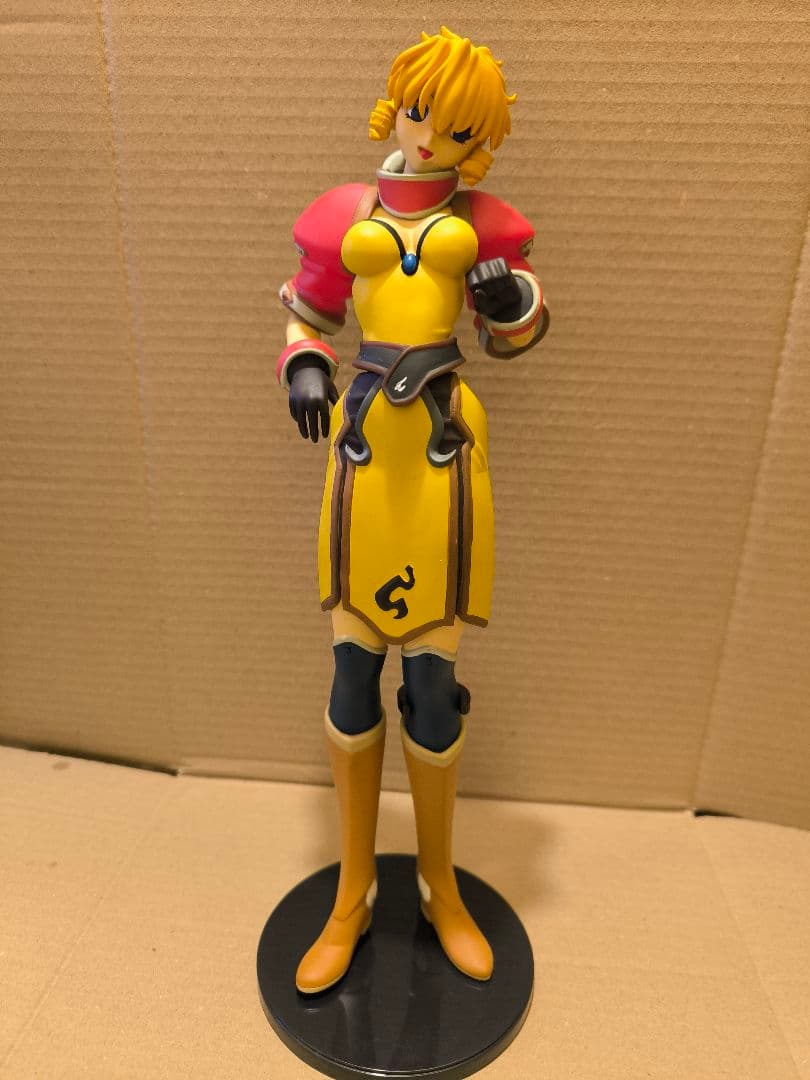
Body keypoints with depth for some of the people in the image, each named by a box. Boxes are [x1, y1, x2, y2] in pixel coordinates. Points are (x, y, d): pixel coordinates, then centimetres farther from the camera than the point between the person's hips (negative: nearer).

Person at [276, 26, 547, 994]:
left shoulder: (480, 223, 9)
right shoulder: (343, 218, 9)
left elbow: (517, 335, 17)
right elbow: (305, 317, 19)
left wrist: (509, 299, -6)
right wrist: (305, 371, -3)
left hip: (445, 450, 0)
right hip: (364, 448, 1)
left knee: (433, 677, 3)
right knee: (353, 672, 4)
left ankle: (440, 887, 30)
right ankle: (353, 894, 27)